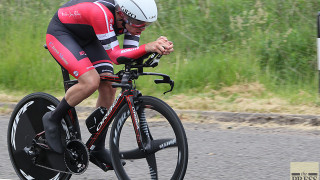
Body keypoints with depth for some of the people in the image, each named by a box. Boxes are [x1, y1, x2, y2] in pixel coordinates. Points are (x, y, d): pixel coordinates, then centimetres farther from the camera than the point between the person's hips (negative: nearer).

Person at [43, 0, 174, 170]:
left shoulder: (131, 17, -18)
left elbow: (131, 53, -16)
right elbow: (114, 56, -36)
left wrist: (159, 46, -34)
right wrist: (147, 47, -48)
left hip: (86, 38, 8)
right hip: (60, 33, -8)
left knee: (108, 89, -3)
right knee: (91, 81, -27)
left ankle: (97, 149, 10)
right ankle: (53, 119, -4)